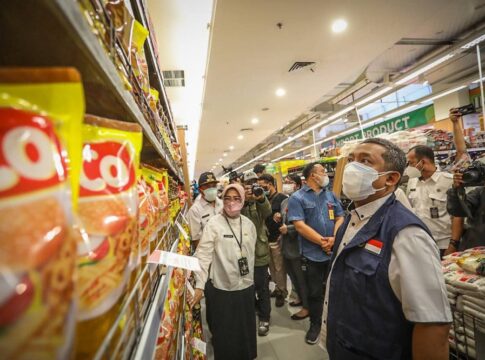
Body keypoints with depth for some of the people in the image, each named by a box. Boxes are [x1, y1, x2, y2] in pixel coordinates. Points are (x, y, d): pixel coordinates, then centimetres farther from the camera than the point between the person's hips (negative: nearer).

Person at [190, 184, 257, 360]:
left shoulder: (248, 224, 1)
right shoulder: (214, 223, -14)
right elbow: (203, 254, -17)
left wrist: (250, 278, 14)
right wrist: (199, 285, -22)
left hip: (246, 286, 5)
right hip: (222, 288, -4)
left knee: (246, 330, 19)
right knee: (224, 334, 11)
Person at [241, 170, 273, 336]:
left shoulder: (260, 201, 1)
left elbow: (267, 212, -20)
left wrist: (261, 198, -40)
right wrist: (245, 199, -37)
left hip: (259, 249, 0)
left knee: (262, 286, 7)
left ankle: (264, 318, 23)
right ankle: (254, 307, 41)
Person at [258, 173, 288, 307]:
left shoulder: (282, 198, -10)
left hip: (277, 238, -6)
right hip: (266, 238, 6)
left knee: (279, 267, 3)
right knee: (272, 267, 15)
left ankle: (282, 292, 18)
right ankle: (278, 287, 31)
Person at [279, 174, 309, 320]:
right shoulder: (284, 202, 10)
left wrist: (288, 229, -21)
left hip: (297, 246, -8)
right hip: (286, 245, 8)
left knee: (301, 278, 5)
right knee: (293, 276, 22)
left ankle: (306, 307, 22)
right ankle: (300, 298, 41)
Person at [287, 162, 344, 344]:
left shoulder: (330, 195, 8)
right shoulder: (297, 198, -9)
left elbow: (340, 217, 6)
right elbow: (299, 226, -16)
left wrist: (334, 238, -11)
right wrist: (322, 242, -16)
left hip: (334, 252, 4)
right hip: (312, 255, -4)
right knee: (315, 293, 11)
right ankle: (315, 324, 32)